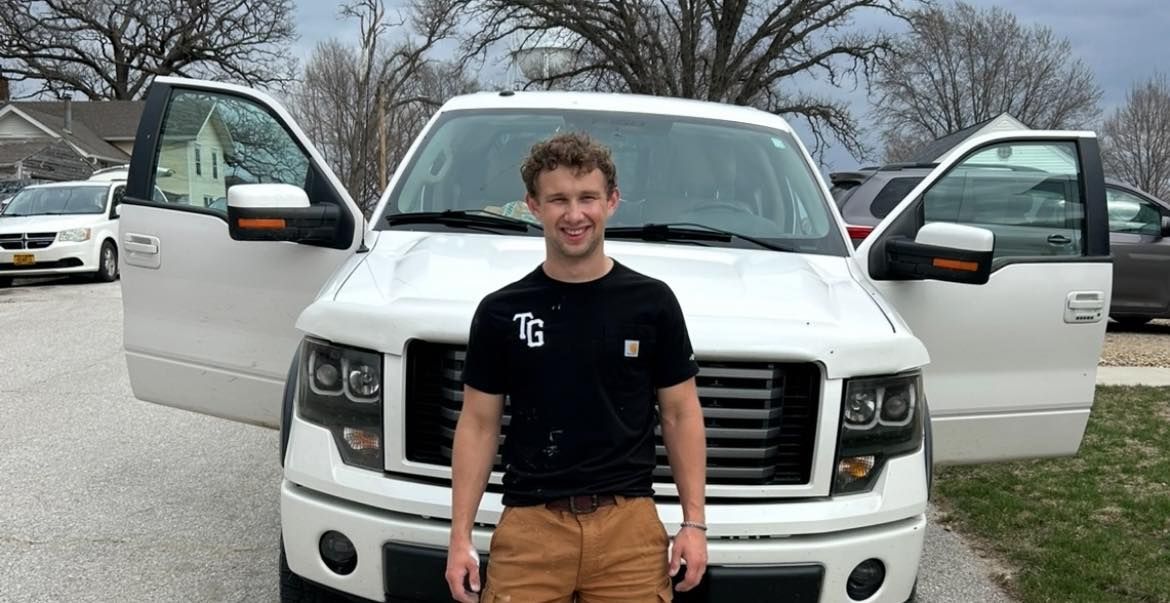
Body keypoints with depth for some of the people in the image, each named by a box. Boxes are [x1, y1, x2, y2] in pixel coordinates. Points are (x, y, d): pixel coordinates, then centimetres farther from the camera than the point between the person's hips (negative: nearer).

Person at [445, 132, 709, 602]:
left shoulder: (651, 302, 1)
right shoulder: (500, 311, 2)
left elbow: (681, 415, 6)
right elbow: (478, 424, 5)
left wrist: (694, 523, 0)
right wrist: (460, 536, 1)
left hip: (629, 525, 0)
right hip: (529, 526, 0)